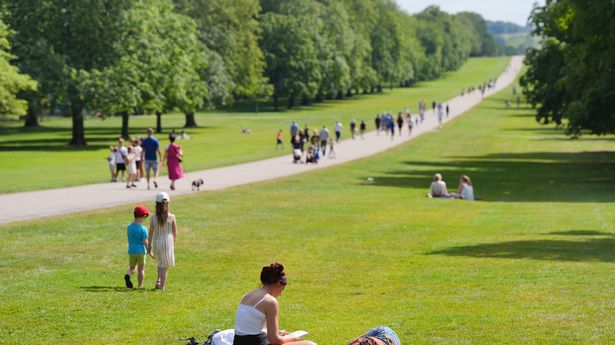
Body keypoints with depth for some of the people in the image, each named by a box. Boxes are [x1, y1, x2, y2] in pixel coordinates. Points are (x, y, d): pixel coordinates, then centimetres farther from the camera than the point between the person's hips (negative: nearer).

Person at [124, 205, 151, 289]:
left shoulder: (129, 227, 1)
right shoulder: (143, 229, -14)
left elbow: (130, 239, 10)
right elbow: (145, 242, -14)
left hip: (131, 251, 4)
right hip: (141, 251, -4)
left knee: (132, 268, 16)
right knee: (141, 269, 10)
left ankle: (127, 275, -15)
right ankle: (140, 286, 11)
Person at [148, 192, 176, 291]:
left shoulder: (154, 218, -8)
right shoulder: (171, 217, -9)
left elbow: (151, 233, -5)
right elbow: (175, 233, -2)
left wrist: (149, 247, 2)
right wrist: (173, 243, 16)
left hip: (156, 243, 2)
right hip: (168, 242, -2)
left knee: (160, 263, 27)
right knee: (165, 266, 9)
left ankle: (158, 281, 17)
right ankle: (162, 287, 8)